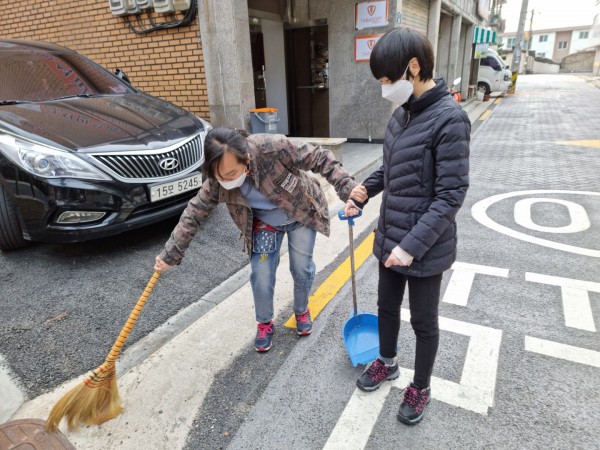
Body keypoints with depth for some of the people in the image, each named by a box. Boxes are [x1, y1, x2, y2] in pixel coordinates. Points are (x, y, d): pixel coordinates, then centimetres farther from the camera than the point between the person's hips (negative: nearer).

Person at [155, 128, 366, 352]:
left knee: (302, 269, 4)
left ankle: (301, 311, 36)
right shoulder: (217, 182, -24)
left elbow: (319, 158, -26)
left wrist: (346, 187, -33)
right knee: (261, 276, -4)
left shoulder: (273, 147, -36)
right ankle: (264, 323, 24)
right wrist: (171, 253, -8)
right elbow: (194, 213, -13)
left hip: (301, 213, -1)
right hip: (264, 224, 2)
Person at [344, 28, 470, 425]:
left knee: (423, 321, 14)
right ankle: (387, 363, 49)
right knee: (387, 306, 23)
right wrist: (365, 189, 3)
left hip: (425, 248, -7)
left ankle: (421, 388, 38)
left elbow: (451, 195, -20)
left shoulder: (449, 119, -19)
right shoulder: (402, 114, 4)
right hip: (391, 238, 7)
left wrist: (413, 244, -23)